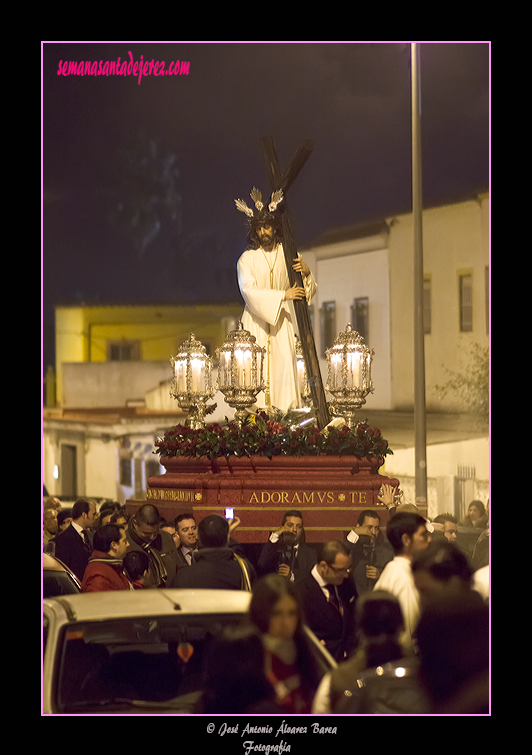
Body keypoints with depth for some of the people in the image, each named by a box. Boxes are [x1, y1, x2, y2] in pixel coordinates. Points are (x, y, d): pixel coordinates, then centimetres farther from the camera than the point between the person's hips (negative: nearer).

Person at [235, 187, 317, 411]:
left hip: (282, 325, 2)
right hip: (256, 324, -2)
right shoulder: (247, 259, 1)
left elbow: (309, 291, 10)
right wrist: (283, 295, -21)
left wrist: (307, 273, -13)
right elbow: (249, 292, -13)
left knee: (284, 367, -10)